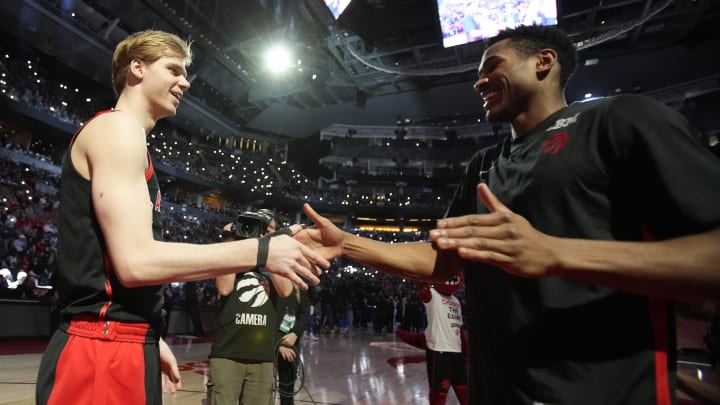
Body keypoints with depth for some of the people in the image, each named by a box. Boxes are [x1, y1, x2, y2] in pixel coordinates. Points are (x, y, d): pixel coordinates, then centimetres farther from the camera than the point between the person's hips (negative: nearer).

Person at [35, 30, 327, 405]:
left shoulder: (125, 136, 19)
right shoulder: (118, 127, -12)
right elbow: (136, 261, -23)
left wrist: (150, 339, 20)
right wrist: (260, 251, -21)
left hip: (122, 345, 10)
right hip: (103, 354, -10)